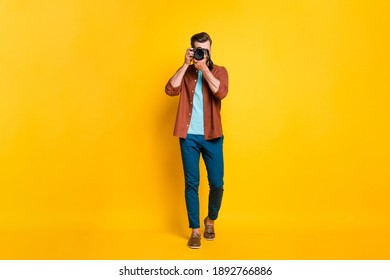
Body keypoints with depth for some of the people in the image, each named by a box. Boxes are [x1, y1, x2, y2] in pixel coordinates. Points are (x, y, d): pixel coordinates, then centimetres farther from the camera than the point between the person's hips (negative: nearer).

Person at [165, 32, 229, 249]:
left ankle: (211, 220, 30)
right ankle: (195, 230, 18)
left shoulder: (219, 71, 5)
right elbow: (170, 90, -11)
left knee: (217, 184, 3)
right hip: (189, 136, 1)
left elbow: (221, 92, -16)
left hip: (212, 136, 0)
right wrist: (186, 64, -11)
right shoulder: (186, 72, 9)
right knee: (192, 184, 4)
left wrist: (204, 68, -16)